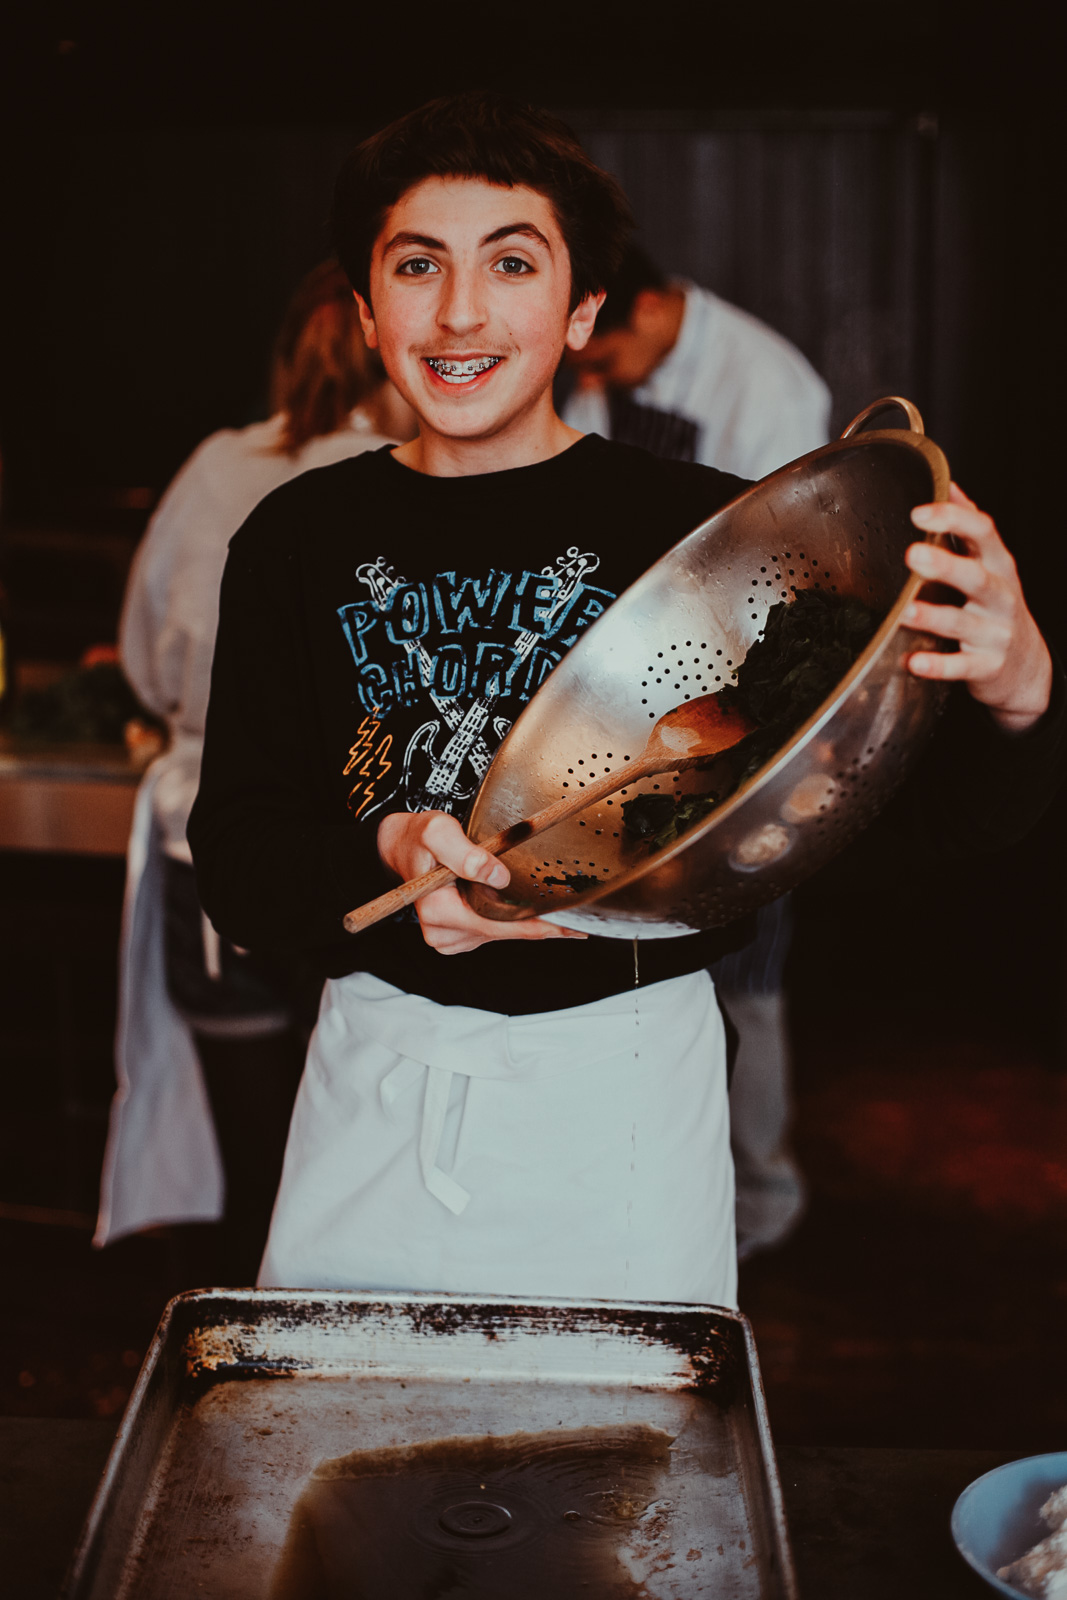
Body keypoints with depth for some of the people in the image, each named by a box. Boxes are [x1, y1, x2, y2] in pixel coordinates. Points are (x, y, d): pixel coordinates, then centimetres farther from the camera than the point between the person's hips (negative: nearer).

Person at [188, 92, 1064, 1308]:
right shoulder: (299, 542, 0)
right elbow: (235, 866, -3)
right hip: (377, 1081, 3)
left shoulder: (702, 527, -9)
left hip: (625, 1097, -2)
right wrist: (384, 855, -24)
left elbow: (956, 810, -12)